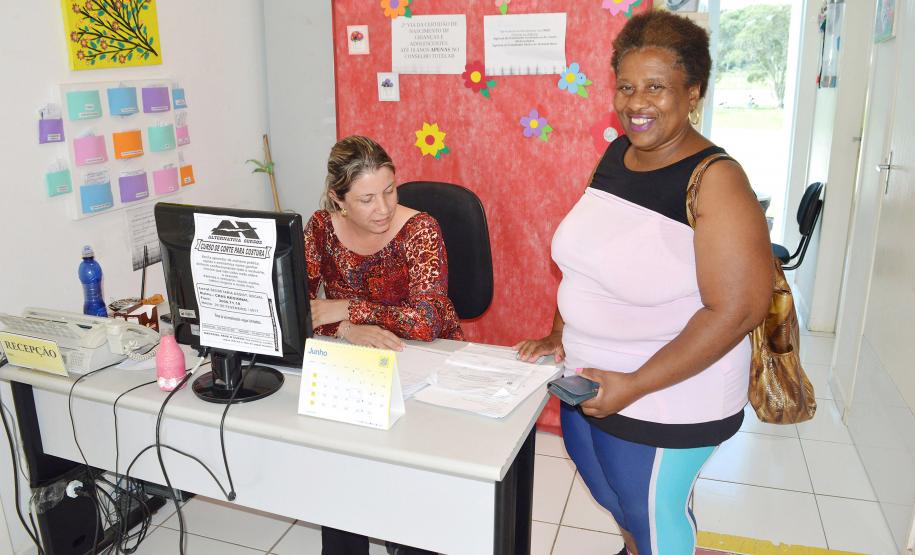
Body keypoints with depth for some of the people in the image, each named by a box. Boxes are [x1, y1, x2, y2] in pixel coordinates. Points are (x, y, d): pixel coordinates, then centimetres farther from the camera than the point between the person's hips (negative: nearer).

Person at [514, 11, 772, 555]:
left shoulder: (715, 181, -22)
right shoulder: (614, 154, -1)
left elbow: (737, 310, -24)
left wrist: (634, 386, -23)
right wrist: (559, 335, 2)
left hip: (665, 400, -7)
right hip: (587, 378, 7)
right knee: (610, 494, 28)